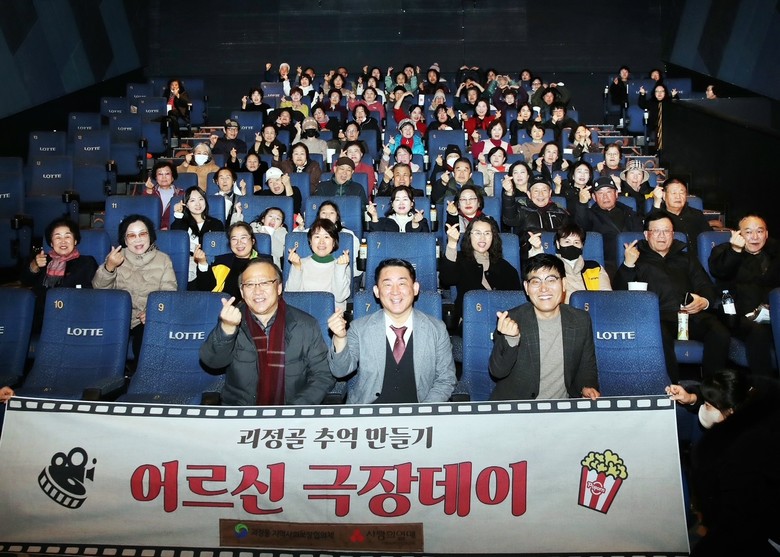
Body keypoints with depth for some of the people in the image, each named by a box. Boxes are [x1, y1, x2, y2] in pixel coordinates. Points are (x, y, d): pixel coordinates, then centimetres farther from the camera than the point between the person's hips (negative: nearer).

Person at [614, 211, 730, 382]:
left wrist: (704, 302, -3)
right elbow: (620, 294, 8)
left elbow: (707, 288, 21)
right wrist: (628, 264, -6)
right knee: (661, 337, -38)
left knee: (720, 334, -27)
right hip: (657, 317, -3)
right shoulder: (638, 259, 21)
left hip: (691, 315, 4)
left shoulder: (687, 259, 31)